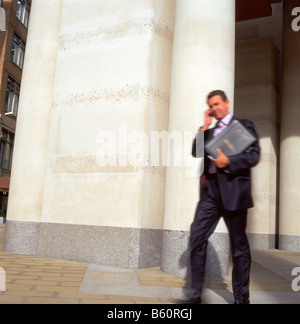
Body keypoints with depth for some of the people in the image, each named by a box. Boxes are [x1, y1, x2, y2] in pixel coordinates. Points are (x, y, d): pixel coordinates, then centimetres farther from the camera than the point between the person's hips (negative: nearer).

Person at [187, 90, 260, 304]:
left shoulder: (244, 125, 7)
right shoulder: (209, 132, 22)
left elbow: (254, 155, -4)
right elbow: (196, 152, 8)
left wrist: (228, 161, -16)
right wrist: (205, 127, 4)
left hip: (233, 189, -4)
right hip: (211, 190, 4)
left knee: (239, 244, 4)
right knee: (197, 237, -6)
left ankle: (241, 297, 17)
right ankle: (196, 294, 3)